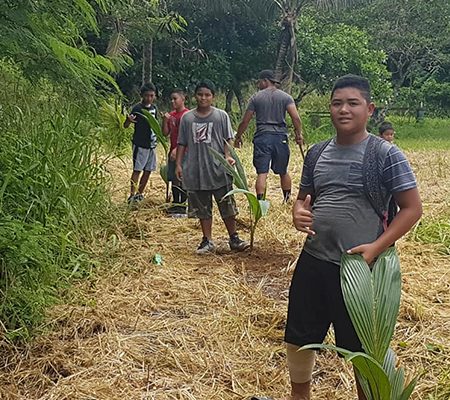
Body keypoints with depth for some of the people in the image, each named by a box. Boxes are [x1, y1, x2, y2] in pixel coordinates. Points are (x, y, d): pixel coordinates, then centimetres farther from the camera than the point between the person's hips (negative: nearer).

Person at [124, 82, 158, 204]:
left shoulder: (154, 108, 9)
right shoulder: (138, 108, -11)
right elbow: (126, 125, -16)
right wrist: (129, 120, -35)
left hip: (151, 144, 7)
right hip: (140, 144, -7)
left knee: (148, 170, 10)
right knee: (137, 170, -8)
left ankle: (140, 194, 21)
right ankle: (132, 195, -5)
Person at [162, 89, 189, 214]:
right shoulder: (171, 115, 11)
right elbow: (165, 133, 11)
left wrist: (177, 149, -22)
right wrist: (165, 121, -5)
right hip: (173, 151, 7)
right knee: (174, 179, 10)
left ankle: (182, 204, 2)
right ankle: (176, 203, 20)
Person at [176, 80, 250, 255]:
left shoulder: (221, 116, 1)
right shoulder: (187, 118, 6)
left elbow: (228, 139, 0)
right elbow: (182, 143, 10)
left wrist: (228, 156, -17)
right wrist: (178, 164, 5)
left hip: (219, 170, -2)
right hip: (196, 171, 2)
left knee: (227, 206, 4)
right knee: (202, 208, 10)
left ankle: (234, 239, 16)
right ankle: (208, 241, 20)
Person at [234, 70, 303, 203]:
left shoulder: (256, 97, 5)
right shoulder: (285, 97, 6)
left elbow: (245, 121, 6)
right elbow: (296, 118, -8)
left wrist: (238, 137, 17)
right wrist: (299, 134, 4)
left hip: (262, 137, -2)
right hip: (280, 137, 2)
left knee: (262, 173, -5)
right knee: (283, 172, 16)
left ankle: (260, 202, -14)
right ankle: (287, 200, 27)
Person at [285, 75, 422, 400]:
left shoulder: (386, 154, -10)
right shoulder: (317, 153, 7)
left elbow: (412, 208, -9)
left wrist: (376, 247, -19)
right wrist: (299, 213, -7)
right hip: (313, 262, 6)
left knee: (361, 346, 10)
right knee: (298, 336, 17)